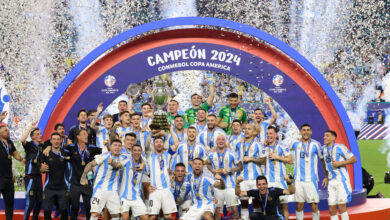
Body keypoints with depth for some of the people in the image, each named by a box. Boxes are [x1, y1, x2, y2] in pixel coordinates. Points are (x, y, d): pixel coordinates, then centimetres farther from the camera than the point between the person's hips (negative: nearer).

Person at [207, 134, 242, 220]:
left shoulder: (232, 154, -4)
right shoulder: (211, 154, 3)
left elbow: (240, 167, 3)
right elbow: (208, 164, 22)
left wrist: (229, 170, -13)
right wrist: (213, 171, 1)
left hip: (230, 185, -2)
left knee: (234, 209, -8)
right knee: (217, 210, 5)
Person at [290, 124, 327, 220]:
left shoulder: (316, 144, 0)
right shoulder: (296, 144, 6)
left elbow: (323, 160, 9)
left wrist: (326, 176, 8)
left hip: (311, 179, -2)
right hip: (298, 179, 2)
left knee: (314, 206, -5)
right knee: (299, 205, 4)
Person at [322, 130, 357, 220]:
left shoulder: (340, 147, -7)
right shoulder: (324, 149, 13)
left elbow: (354, 159, -5)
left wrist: (340, 163, -16)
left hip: (341, 180, -6)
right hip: (331, 181, 6)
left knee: (341, 207, -11)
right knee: (332, 209, 2)